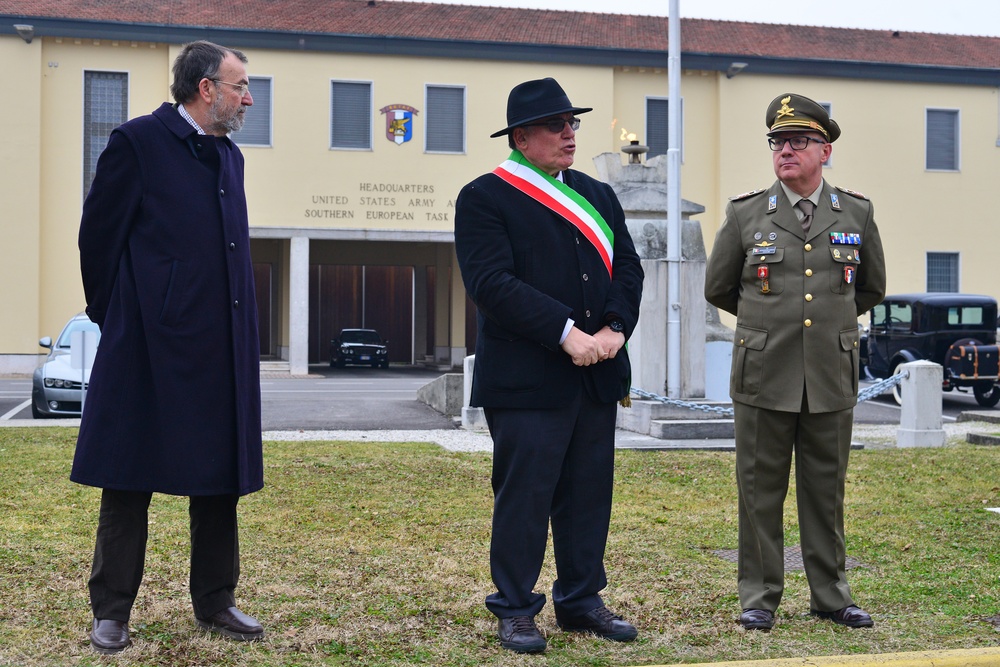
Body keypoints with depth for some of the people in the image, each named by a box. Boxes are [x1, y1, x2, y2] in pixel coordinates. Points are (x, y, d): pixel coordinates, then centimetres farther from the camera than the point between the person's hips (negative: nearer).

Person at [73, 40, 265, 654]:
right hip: (149, 347, -6)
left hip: (222, 348, 7)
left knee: (222, 481, 10)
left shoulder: (229, 156, 16)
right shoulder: (139, 142, -5)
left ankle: (215, 602, 22)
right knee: (129, 482, 3)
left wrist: (243, 333, 12)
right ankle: (112, 612, 14)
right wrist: (114, 319, 0)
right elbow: (99, 235, -4)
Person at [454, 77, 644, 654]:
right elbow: (493, 283, -15)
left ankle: (582, 601, 25)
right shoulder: (484, 197, -4)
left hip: (597, 375, 6)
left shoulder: (598, 195, 17)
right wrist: (567, 333, -19)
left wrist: (614, 327, -9)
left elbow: (627, 267, 10)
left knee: (590, 493, 12)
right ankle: (516, 611, 13)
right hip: (526, 380, -6)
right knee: (523, 496, 0)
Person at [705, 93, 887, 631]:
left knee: (826, 492, 10)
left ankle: (830, 596, 22)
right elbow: (718, 289, 12)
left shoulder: (857, 213, 6)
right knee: (760, 492, 4)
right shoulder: (744, 214, 1)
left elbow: (871, 289, 19)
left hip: (832, 380, 1)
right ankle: (759, 597, 15)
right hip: (764, 379, -1)